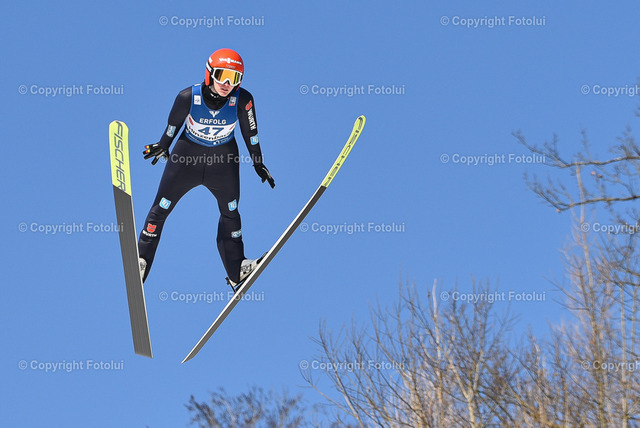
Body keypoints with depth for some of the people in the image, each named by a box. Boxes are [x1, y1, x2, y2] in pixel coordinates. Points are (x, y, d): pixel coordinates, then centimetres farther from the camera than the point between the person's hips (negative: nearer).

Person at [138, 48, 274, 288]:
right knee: (160, 210, 3)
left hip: (224, 160, 1)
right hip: (188, 155, -1)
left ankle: (237, 271, 29)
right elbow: (174, 123, -6)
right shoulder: (188, 97, -27)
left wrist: (259, 164, 3)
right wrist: (163, 147, 11)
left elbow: (250, 132, -7)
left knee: (230, 212, 15)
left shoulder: (243, 100, -25)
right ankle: (141, 262, 18)